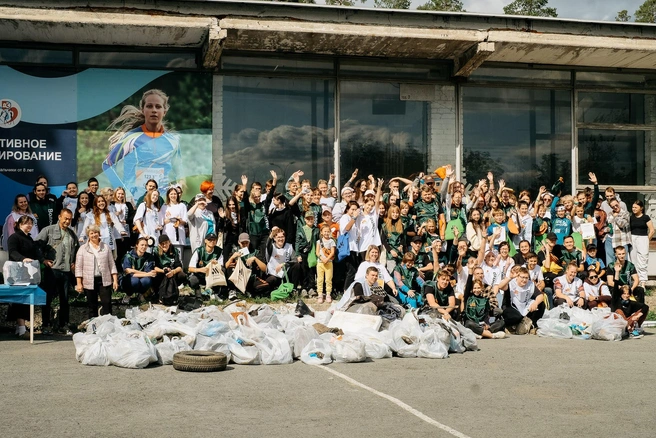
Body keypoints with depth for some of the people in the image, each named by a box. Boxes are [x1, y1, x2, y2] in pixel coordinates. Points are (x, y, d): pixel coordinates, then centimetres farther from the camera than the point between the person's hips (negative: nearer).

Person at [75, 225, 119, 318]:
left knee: (107, 304, -6)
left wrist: (115, 280, 1)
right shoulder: (83, 249, 5)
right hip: (89, 282, 0)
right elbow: (78, 267, 2)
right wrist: (79, 283, -5)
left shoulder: (106, 247, 10)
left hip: (104, 281, 1)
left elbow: (112, 264, 9)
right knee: (92, 307, 6)